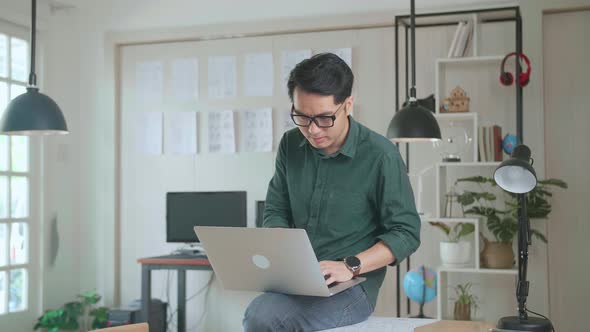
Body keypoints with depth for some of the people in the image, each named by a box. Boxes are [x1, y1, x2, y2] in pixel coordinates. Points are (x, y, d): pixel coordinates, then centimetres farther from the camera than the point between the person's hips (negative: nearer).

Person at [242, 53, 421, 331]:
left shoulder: (380, 156, -12)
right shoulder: (290, 146, 5)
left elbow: (407, 232, -8)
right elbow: (276, 212, 12)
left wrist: (350, 266, -20)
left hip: (352, 285, -4)